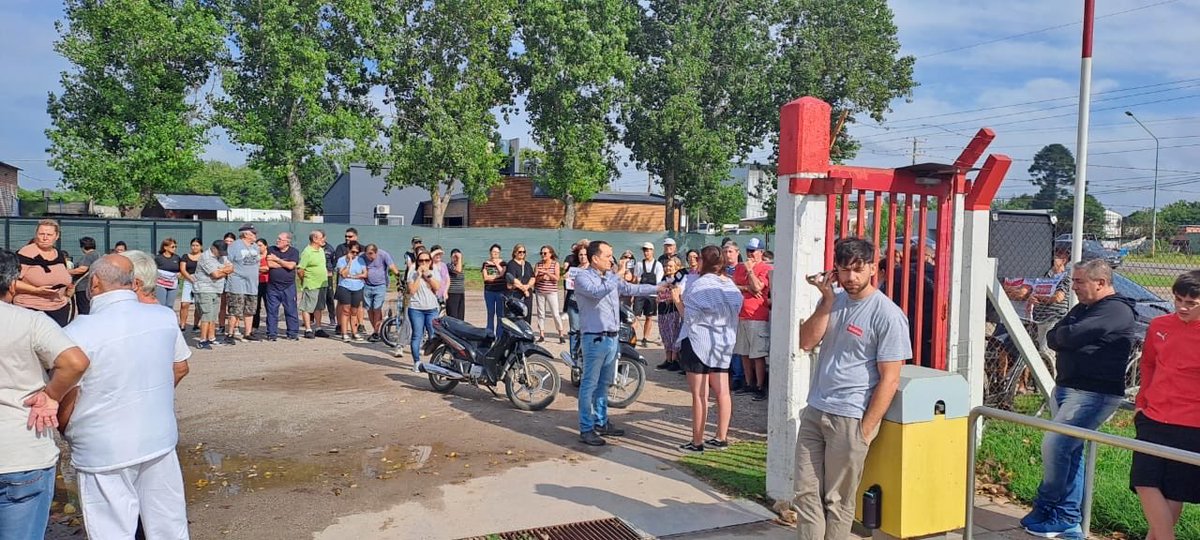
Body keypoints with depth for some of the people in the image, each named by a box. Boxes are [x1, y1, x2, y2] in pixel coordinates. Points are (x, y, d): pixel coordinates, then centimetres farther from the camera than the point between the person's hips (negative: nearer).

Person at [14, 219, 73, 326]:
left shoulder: (59, 255, 11)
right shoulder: (26, 253, -8)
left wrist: (69, 288, 4)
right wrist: (36, 290, -21)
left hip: (60, 309, 5)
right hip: (30, 309, -5)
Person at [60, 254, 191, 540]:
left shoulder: (78, 332, -19)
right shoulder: (165, 316, -4)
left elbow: (63, 408, -12)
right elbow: (180, 368, 10)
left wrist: (68, 433, 8)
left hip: (104, 452, -4)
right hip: (160, 439, 4)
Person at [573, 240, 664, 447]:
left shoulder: (612, 277, 12)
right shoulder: (582, 278, -10)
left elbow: (631, 289, 16)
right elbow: (597, 292, -27)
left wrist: (658, 288, 12)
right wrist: (618, 277, -23)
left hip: (612, 338, 8)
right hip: (595, 339, -8)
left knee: (604, 384, 16)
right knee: (589, 385, -2)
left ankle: (601, 423, 27)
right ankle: (586, 429, 3)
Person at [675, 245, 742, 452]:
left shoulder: (698, 285, -15)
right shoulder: (731, 286, 6)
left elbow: (690, 317, -14)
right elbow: (734, 311, 12)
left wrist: (677, 300, -1)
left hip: (698, 342, -7)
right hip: (724, 342, 7)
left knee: (699, 395, -1)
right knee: (722, 392, 10)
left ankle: (697, 442, 5)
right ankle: (721, 438, 18)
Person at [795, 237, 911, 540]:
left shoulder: (888, 315, -12)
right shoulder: (834, 301, 8)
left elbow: (889, 380, -12)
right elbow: (807, 342, -2)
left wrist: (865, 430, -13)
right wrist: (827, 300, -10)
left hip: (849, 418, -6)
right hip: (814, 411, 6)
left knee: (838, 502, 7)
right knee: (806, 493, 9)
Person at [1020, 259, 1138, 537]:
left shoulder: (1116, 310, -11)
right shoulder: (1082, 308, 18)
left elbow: (1072, 336, -22)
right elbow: (1052, 338, 11)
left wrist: (1060, 335, -1)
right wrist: (1067, 338, -10)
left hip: (1094, 394, -10)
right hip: (1068, 389, 10)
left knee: (1055, 444, -15)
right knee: (1070, 451, 11)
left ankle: (1045, 508, 2)